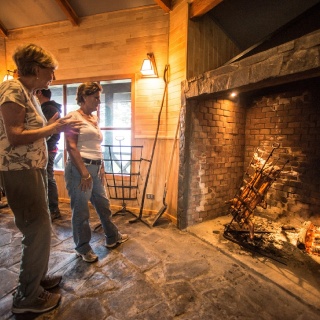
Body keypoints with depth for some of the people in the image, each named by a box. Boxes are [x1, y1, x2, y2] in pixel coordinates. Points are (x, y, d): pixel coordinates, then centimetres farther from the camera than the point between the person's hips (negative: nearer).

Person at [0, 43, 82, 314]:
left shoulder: (29, 94, 16)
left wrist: (54, 126, 9)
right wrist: (53, 128, -16)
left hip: (33, 169, 10)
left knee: (40, 228, 17)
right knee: (39, 231, -2)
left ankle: (38, 278, 36)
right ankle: (27, 297, 17)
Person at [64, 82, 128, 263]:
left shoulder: (94, 118, 16)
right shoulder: (74, 117, -7)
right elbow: (71, 147, -15)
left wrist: (102, 168, 15)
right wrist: (84, 173, -18)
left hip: (96, 169, 8)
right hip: (80, 168, -8)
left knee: (104, 205, 18)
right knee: (81, 211, 6)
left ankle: (112, 237, 37)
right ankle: (83, 248, 25)